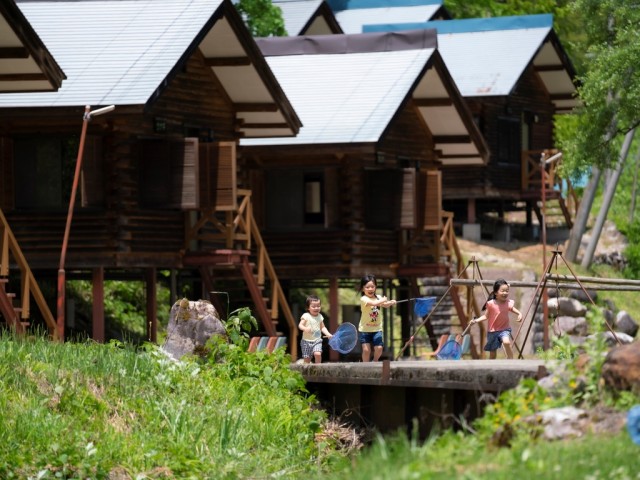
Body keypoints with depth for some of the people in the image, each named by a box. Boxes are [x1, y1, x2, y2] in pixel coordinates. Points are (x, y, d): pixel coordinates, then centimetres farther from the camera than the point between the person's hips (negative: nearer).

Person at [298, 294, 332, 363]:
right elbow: (300, 325, -18)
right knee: (307, 358, -2)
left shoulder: (320, 316, 6)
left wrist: (328, 334, 0)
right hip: (307, 341, -2)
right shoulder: (306, 316, -9)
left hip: (317, 340, 2)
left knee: (317, 354, -21)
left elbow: (322, 327, 16)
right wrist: (305, 328, -40)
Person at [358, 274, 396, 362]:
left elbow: (385, 305, -3)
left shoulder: (378, 297, 4)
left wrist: (390, 303, -23)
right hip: (365, 329, -3)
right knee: (366, 349, -7)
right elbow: (373, 303, -28)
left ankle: (375, 362, 21)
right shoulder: (363, 299, -14)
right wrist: (384, 300, -17)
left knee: (379, 348, -6)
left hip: (377, 328, 3)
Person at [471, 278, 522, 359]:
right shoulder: (491, 304, -15)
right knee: (492, 353, 10)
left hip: (504, 329, 0)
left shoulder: (508, 303, -10)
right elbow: (486, 316, -5)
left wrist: (519, 314, -9)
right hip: (492, 331, 0)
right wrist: (476, 320, -19)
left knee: (506, 342, -31)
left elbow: (512, 309, 11)